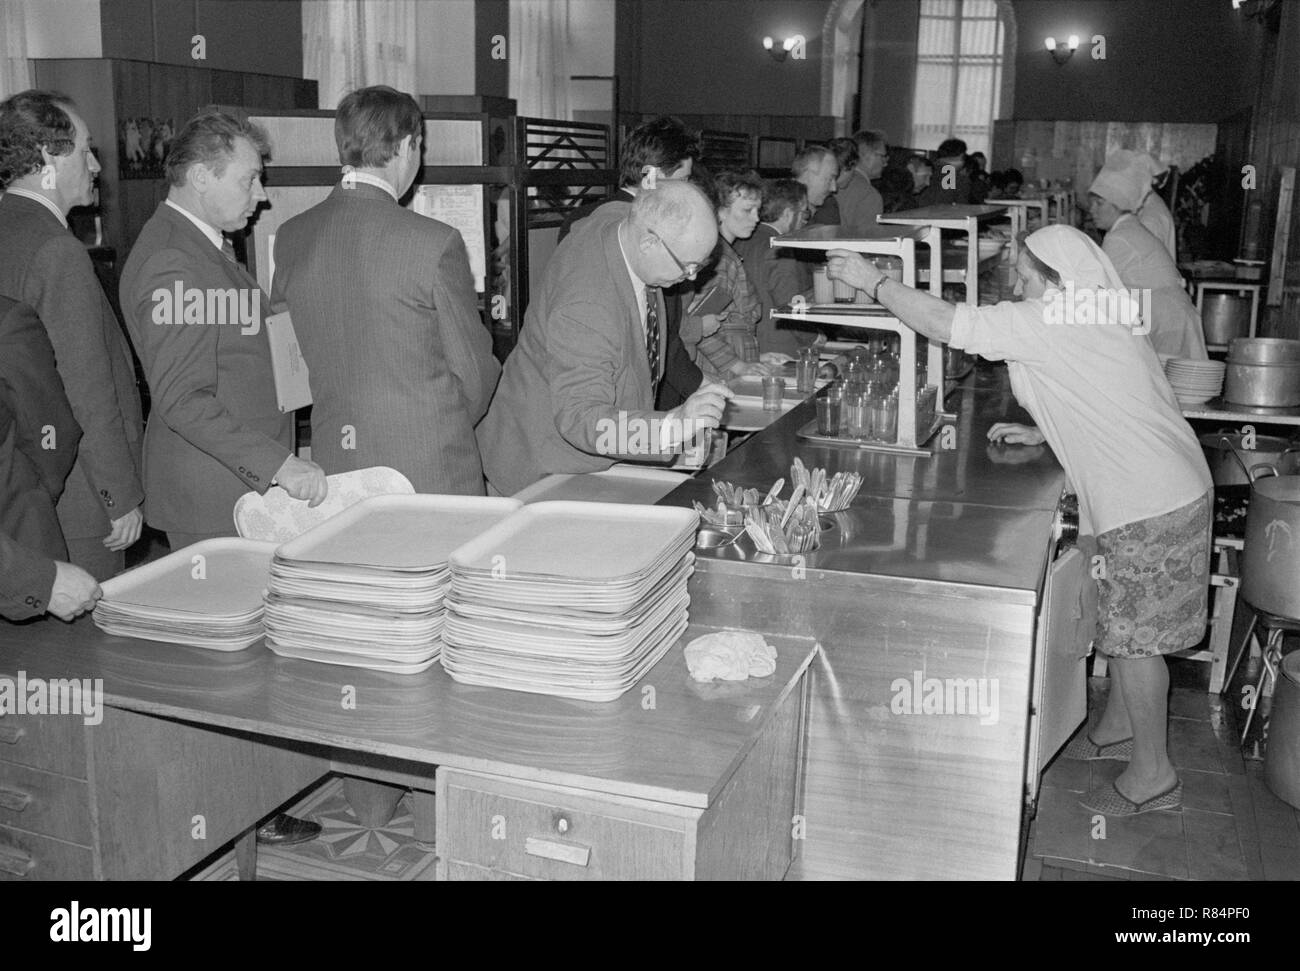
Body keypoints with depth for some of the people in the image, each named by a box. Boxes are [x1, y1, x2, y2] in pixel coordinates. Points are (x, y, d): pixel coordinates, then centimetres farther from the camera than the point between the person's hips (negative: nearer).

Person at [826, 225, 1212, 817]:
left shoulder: (1049, 322, -18)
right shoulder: (1101, 320, 12)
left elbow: (941, 324, -18)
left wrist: (872, 280, -8)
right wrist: (1042, 435, 18)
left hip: (1149, 505, -10)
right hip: (1172, 488, 10)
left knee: (1134, 634, 2)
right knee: (1125, 623, 21)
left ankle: (1153, 775, 15)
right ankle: (1118, 729, 37)